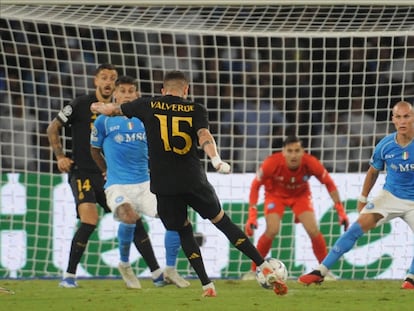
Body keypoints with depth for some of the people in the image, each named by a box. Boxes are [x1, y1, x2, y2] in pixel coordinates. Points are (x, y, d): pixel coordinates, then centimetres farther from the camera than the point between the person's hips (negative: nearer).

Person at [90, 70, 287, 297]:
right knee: (222, 221, 12)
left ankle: (207, 286, 6)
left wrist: (99, 107, 39)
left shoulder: (149, 106, 7)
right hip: (194, 181, 0)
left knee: (183, 231, 17)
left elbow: (112, 110, 18)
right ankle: (266, 269, 7)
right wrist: (215, 159, -27)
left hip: (163, 185, 0)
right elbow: (204, 135, -14)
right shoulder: (195, 109, 6)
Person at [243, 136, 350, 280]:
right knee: (271, 231, -20)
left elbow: (329, 183, -14)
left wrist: (340, 210, -16)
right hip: (276, 194, -1)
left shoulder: (310, 163, -31)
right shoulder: (272, 163, -34)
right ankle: (253, 270, -4)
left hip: (300, 195, 1)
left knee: (313, 231, -13)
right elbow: (255, 185, -19)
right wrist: (252, 215, -25)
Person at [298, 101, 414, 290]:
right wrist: (363, 199, 13)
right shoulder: (385, 146, -10)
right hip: (390, 196, 1)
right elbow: (373, 172, 10)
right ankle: (320, 272, -12)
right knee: (358, 227, -14)